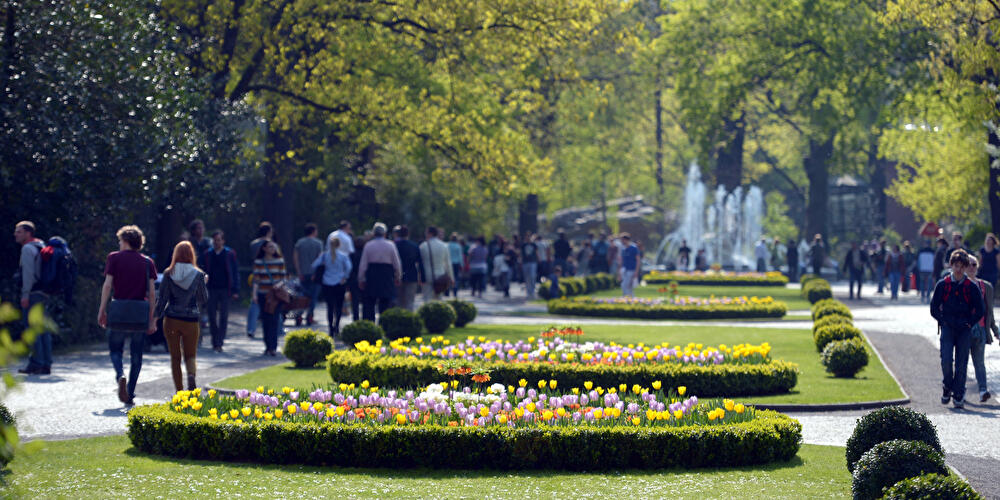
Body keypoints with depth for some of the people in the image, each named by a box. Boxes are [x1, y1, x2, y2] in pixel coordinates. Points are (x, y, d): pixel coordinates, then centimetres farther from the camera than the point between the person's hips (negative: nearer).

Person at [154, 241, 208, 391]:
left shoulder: (169, 274, -3)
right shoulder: (198, 275, -4)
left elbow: (162, 298, -3)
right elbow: (204, 298, 6)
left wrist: (156, 316, 8)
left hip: (171, 319, 0)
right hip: (191, 320, 0)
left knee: (175, 357, 10)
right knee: (190, 355, 11)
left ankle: (179, 391, 10)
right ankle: (191, 375, -21)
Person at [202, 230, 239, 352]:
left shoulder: (229, 254, 1)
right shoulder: (208, 255, 6)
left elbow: (235, 272, 2)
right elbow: (204, 272, 9)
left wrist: (235, 291, -4)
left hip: (225, 289, -2)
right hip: (212, 289, 2)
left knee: (223, 317, -3)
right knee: (212, 316, 3)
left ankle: (219, 343, -2)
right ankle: (215, 342, 15)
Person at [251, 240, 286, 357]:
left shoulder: (280, 261, 5)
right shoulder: (258, 262, 4)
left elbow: (283, 277, 7)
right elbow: (256, 278, 2)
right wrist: (254, 293, -4)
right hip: (263, 294, 1)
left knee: (274, 320, -10)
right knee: (265, 320, 3)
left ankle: (273, 347, -12)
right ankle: (268, 346, 13)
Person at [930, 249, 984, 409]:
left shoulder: (972, 287, 3)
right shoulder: (942, 285, 4)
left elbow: (979, 311, 8)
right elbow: (934, 308, 9)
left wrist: (969, 323, -2)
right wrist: (943, 321, -2)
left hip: (964, 330, 0)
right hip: (947, 328, 0)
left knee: (961, 363, -2)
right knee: (946, 360, -13)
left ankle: (958, 396, 6)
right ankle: (947, 387, 11)